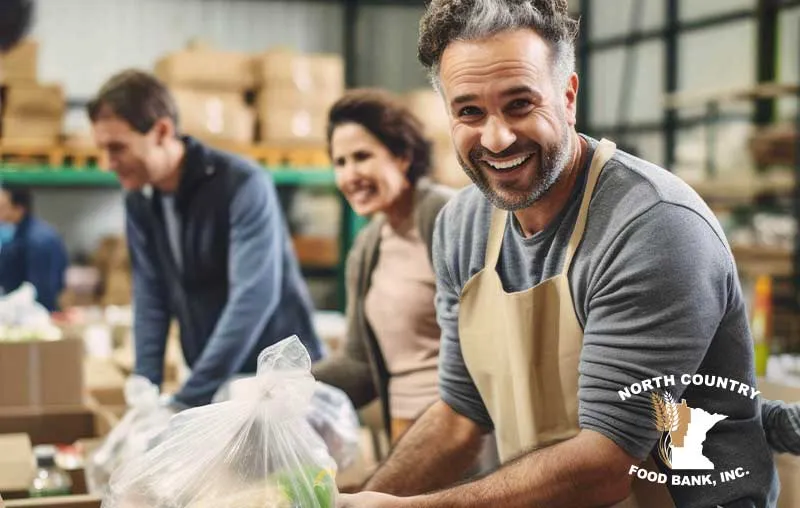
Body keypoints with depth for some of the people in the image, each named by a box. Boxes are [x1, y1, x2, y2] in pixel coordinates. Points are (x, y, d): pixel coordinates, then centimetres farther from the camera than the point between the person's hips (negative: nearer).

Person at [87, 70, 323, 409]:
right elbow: (151, 299, 5)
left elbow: (253, 298, -27)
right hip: (213, 387, 6)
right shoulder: (139, 200, 1)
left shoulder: (243, 185, -19)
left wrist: (186, 401, -30)